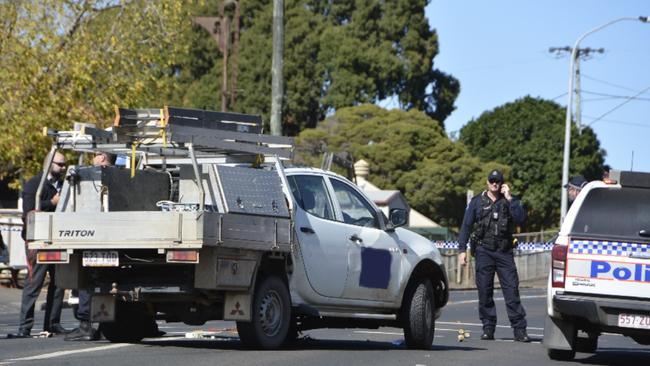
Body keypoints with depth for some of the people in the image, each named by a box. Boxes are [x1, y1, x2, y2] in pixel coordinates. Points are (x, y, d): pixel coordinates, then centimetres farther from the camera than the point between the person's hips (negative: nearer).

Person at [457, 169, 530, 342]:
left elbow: (520, 219, -9)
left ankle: (519, 330, -8)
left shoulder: (510, 201, 9)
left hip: (504, 252, -1)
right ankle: (488, 328, 7)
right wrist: (462, 249, -1)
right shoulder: (477, 202, 9)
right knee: (485, 291, 0)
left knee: (512, 290, -7)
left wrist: (509, 198, -10)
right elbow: (466, 225, 8)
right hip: (484, 251, 1)